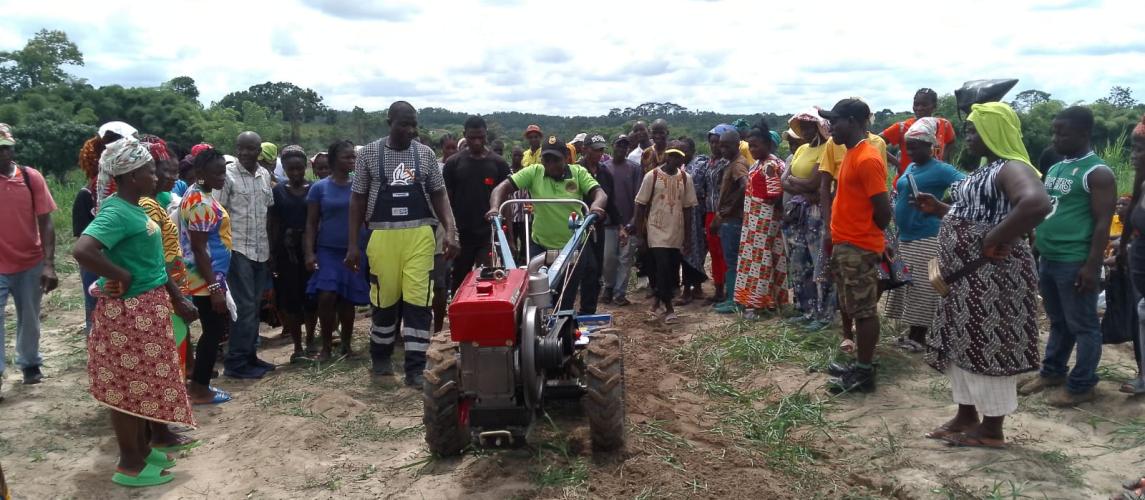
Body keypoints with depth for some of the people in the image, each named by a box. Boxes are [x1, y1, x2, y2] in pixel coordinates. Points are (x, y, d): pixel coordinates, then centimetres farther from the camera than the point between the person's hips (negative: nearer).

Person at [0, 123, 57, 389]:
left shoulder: (32, 177, -4)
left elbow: (45, 223, -3)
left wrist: (49, 265, -10)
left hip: (31, 264, 2)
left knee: (29, 319, 16)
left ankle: (30, 364, 33)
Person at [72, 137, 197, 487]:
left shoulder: (136, 209, 9)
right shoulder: (117, 212, -20)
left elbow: (154, 262, 16)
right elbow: (81, 251, -36)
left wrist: (177, 300, 18)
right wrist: (122, 276, -23)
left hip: (149, 309, 9)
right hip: (129, 312, -9)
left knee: (145, 383, 19)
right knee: (130, 387, 3)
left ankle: (143, 449, 34)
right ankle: (130, 465, 16)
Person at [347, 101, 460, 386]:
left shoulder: (425, 154, 5)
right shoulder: (369, 154, 2)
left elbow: (439, 195, 8)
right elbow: (358, 200, 5)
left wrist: (450, 231, -6)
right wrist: (353, 244, 0)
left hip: (419, 236, 0)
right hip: (383, 237, 0)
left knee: (418, 302, -3)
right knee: (384, 300, 10)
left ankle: (415, 368, 5)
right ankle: (380, 357, 32)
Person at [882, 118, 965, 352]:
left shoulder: (940, 169, -11)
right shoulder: (910, 168, 13)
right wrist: (896, 198, 8)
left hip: (926, 238, -8)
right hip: (905, 235, 8)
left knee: (922, 288, -2)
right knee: (907, 286, 13)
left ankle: (919, 336, 7)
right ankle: (912, 332, 23)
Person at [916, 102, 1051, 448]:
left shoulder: (1012, 168, -18)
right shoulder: (984, 171, 14)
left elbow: (1038, 202, -38)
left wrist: (998, 240, -32)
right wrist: (938, 209, 13)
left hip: (993, 278, -10)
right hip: (966, 276, 10)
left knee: (990, 347, 1)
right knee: (964, 345, 16)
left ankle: (992, 429, 14)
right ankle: (966, 416, 29)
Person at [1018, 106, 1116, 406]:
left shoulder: (1097, 173, -12)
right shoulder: (1055, 169, 13)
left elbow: (1103, 223, -16)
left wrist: (1092, 265, -19)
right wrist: (1035, 251, 19)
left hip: (1075, 263, -8)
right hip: (1047, 260, 8)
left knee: (1083, 326, 4)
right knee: (1057, 322, 19)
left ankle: (1081, 386, 12)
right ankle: (1052, 372, 31)